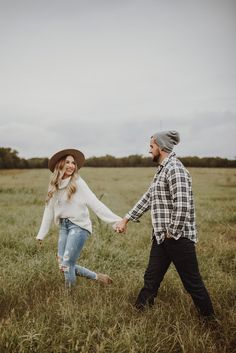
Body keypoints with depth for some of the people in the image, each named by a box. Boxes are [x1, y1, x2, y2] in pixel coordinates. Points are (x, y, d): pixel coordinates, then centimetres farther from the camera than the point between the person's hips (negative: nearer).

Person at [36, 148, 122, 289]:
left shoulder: (78, 183, -9)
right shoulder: (54, 186, 7)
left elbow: (95, 203, -15)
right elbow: (49, 211, 13)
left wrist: (116, 221, -24)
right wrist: (41, 235, 13)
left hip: (79, 225, -6)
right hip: (63, 227, 6)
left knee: (67, 264, -8)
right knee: (63, 266, 8)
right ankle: (97, 277, 22)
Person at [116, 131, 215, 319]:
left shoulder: (175, 169, -18)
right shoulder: (162, 170, 14)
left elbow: (182, 206, -26)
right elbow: (147, 198, 20)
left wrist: (172, 233, -16)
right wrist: (126, 219, 20)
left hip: (178, 237, -9)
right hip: (161, 236, 9)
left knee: (192, 282, 5)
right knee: (151, 278, 15)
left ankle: (209, 318, 23)